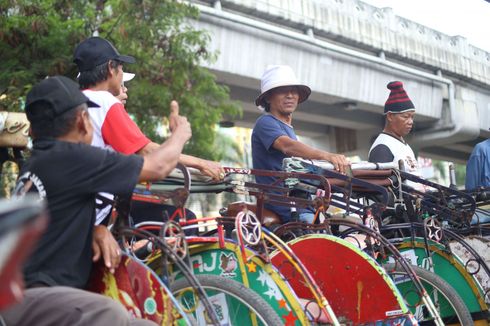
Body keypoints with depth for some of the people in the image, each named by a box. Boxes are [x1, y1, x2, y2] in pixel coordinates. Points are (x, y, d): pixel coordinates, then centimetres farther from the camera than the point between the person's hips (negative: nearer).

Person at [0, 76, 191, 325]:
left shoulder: (36, 164, 17)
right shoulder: (70, 157, -11)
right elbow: (158, 166, -3)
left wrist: (98, 229, 7)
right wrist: (180, 134, 18)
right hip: (31, 295, -10)